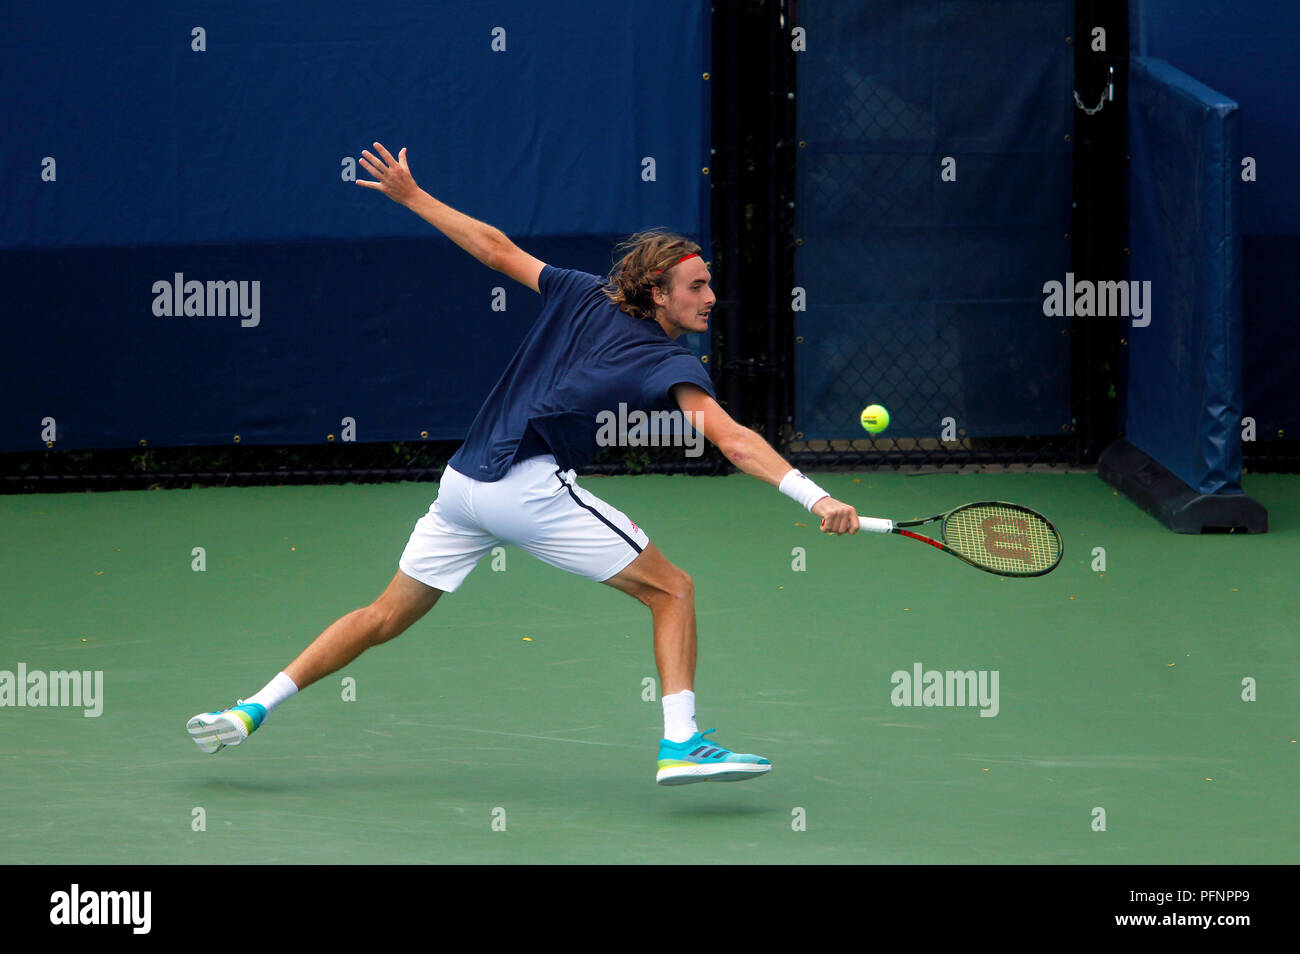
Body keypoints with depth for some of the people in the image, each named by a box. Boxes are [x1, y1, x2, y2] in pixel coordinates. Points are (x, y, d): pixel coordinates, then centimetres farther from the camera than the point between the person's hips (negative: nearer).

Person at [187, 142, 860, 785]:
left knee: (387, 616, 18)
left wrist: (411, 196, 29)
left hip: (462, 484, 7)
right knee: (672, 591, 2)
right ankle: (680, 743, -11)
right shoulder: (672, 366, -5)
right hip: (532, 489, -7)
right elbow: (733, 441, -18)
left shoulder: (580, 297, 13)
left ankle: (252, 709, 15)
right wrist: (815, 498, -26)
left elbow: (496, 249, 19)